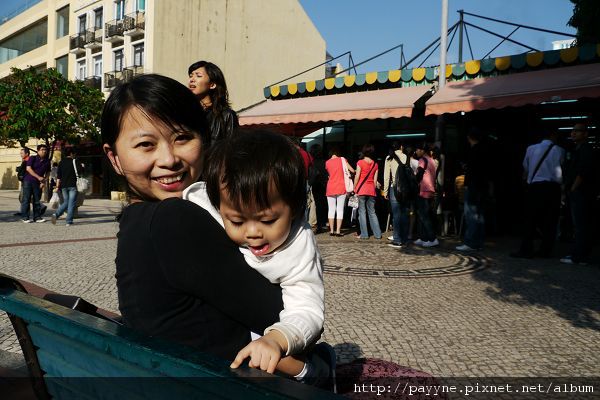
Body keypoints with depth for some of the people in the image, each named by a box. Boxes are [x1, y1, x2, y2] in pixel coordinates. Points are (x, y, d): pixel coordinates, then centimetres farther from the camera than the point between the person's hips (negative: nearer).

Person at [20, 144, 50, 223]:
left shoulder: (47, 161, 8)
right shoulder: (32, 158, -3)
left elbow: (47, 173, 12)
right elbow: (28, 168, -12)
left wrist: (43, 182, -1)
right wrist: (38, 177, -20)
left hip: (38, 183, 4)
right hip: (28, 181, -4)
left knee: (37, 200, 5)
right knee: (26, 199, -3)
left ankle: (37, 217, 10)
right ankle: (25, 217, 0)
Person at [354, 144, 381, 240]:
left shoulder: (360, 162, -5)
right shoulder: (375, 164, 7)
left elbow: (357, 177, -6)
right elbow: (375, 179, 8)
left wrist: (354, 188, 1)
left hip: (361, 189, -4)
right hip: (371, 190, 4)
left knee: (362, 211, 0)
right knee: (372, 212, 11)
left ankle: (364, 234, -1)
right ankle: (377, 234, 9)